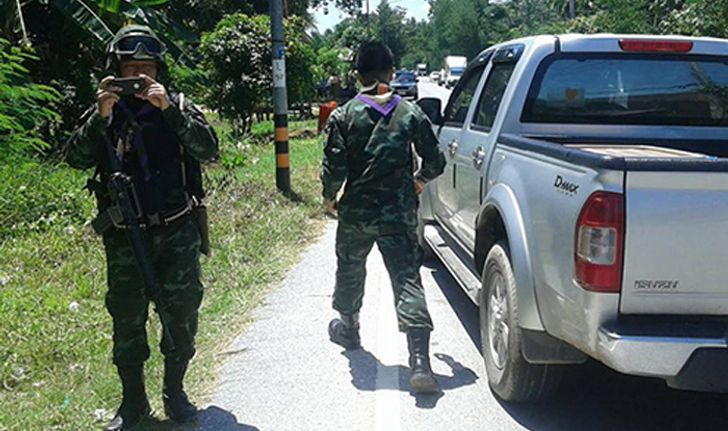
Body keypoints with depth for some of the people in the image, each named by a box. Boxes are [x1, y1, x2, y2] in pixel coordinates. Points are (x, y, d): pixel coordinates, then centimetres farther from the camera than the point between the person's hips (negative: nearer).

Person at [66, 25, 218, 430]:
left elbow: (209, 149, -13)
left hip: (178, 233, -1)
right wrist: (101, 116, -21)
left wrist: (168, 109, -22)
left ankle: (175, 392, 25)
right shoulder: (105, 111, 4)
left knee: (181, 315, 6)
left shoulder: (178, 105, 1)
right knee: (127, 320, 9)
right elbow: (77, 157, -8)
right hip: (125, 238, 1)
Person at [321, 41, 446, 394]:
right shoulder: (411, 114, 0)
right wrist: (419, 179, 23)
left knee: (350, 271, 24)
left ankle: (348, 327, 47)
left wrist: (329, 197, 9)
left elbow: (334, 166, -10)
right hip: (399, 215, 0)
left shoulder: (344, 116, -5)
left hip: (355, 213, 0)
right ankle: (420, 361, -14)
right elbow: (435, 162, 2)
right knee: (407, 281, -3)